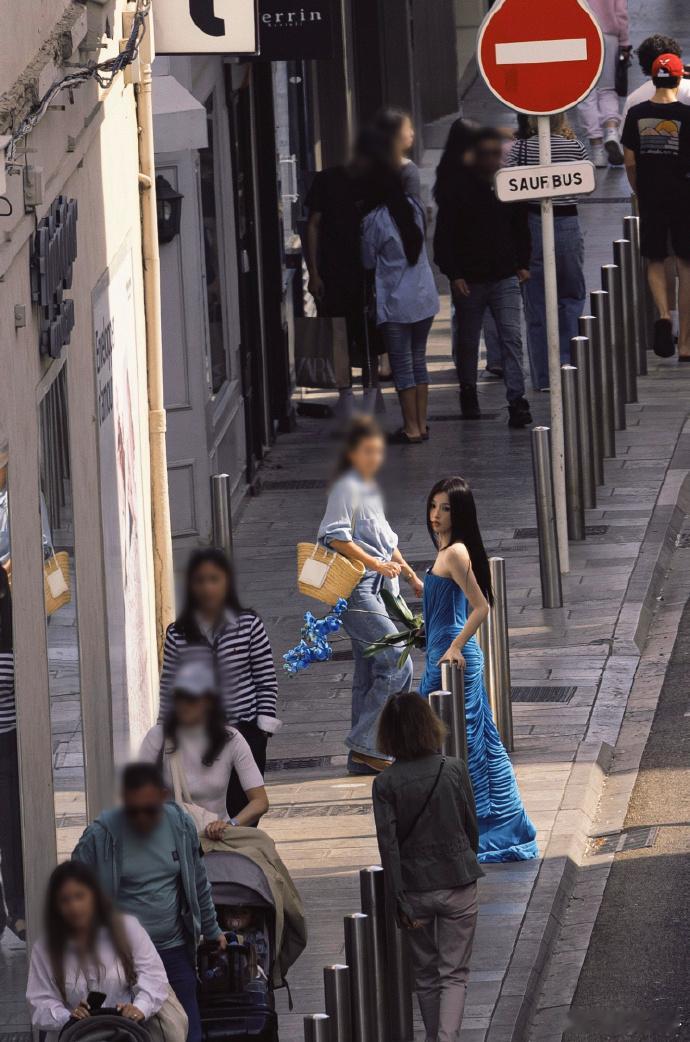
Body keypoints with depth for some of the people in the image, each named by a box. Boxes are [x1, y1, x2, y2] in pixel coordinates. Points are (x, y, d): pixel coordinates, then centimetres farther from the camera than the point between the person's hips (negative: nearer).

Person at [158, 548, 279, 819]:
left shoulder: (249, 625, -5)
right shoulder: (178, 634, -2)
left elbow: (267, 681, -1)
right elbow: (169, 690, 4)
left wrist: (263, 728, -6)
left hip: (243, 734, -1)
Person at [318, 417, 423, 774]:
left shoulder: (370, 490, 18)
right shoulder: (347, 488, -11)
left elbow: (385, 541, 27)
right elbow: (337, 537, -20)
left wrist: (411, 576, 27)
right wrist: (376, 564, -24)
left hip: (374, 590, 10)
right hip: (355, 591, -10)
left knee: (369, 673, 10)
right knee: (397, 665, -13)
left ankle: (363, 756, 13)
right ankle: (365, 745, -10)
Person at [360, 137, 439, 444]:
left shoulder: (374, 220, -15)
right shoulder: (414, 206, 2)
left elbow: (368, 262, -4)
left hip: (395, 303, -6)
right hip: (425, 297, 6)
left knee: (402, 365, 1)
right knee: (418, 360, 14)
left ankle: (411, 428, 2)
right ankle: (421, 423, 16)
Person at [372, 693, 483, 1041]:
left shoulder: (386, 783, -10)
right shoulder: (454, 770, -9)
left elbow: (388, 843, -11)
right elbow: (471, 827, 1)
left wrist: (400, 902, -6)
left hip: (415, 890, 1)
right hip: (458, 882, 0)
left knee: (426, 975, 18)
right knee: (454, 973, 4)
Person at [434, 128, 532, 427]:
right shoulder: (457, 188, -7)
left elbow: (521, 230, 18)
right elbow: (444, 235, -7)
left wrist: (523, 264, 9)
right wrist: (453, 275, -13)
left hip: (505, 278, 2)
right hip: (468, 279, -2)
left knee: (512, 338, -10)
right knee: (468, 341, 12)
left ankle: (516, 400, -16)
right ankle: (468, 395, 31)